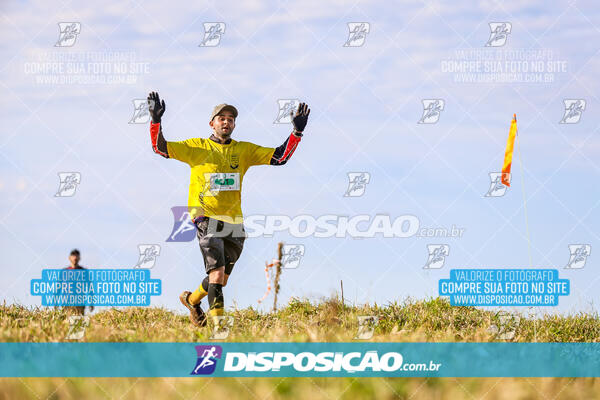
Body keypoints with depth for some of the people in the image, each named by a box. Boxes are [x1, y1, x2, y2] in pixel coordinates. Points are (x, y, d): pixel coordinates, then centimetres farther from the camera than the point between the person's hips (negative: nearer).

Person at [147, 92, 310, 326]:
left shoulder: (244, 150, 10)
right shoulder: (196, 147, 3)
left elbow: (280, 157, 6)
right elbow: (160, 147, -3)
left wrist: (297, 131, -5)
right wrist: (156, 121, -19)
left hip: (234, 223, 4)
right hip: (207, 218, -4)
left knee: (222, 279, 10)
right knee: (217, 272, -20)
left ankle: (192, 300, 37)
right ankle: (217, 322, -18)